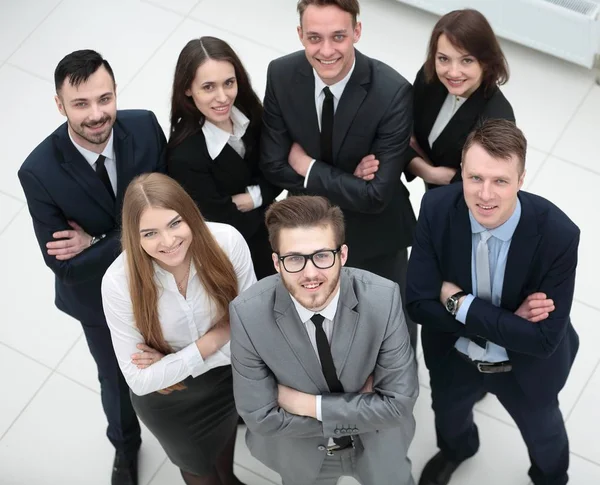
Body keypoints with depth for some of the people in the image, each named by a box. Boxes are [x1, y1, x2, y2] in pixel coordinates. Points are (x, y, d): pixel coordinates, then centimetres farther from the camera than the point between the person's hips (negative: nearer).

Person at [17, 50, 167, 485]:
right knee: (118, 379, 25)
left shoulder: (145, 126, -25)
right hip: (100, 295, -2)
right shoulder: (40, 172, -32)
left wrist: (97, 243, -27)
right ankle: (126, 445, 57)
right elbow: (62, 262, -27)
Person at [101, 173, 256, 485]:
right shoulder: (119, 282, -34)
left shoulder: (227, 241, -31)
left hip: (226, 376, 2)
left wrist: (174, 361, -25)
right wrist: (217, 337, -29)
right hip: (166, 400, -2)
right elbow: (140, 381, -26)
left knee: (225, 448, 35)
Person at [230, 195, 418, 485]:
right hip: (301, 455, 0)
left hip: (377, 446, 0)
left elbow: (399, 403, -22)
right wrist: (360, 407, -23)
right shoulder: (248, 314, -28)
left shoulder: (383, 299, -28)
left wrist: (312, 406, -26)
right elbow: (262, 418, -22)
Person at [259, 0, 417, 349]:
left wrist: (309, 167, -23)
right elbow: (274, 166, -14)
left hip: (375, 234, -3)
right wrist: (346, 182, -24)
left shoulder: (392, 92, -31)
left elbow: (376, 194, -30)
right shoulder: (281, 76, -20)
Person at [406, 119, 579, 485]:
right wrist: (506, 321, -33)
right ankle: (457, 450, 72)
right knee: (448, 415, 34)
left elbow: (544, 338, -33)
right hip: (454, 355, 2)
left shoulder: (558, 234, -36)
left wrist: (461, 304, -33)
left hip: (526, 367, -2)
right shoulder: (437, 209, -29)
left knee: (542, 433, 30)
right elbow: (419, 304, -24)